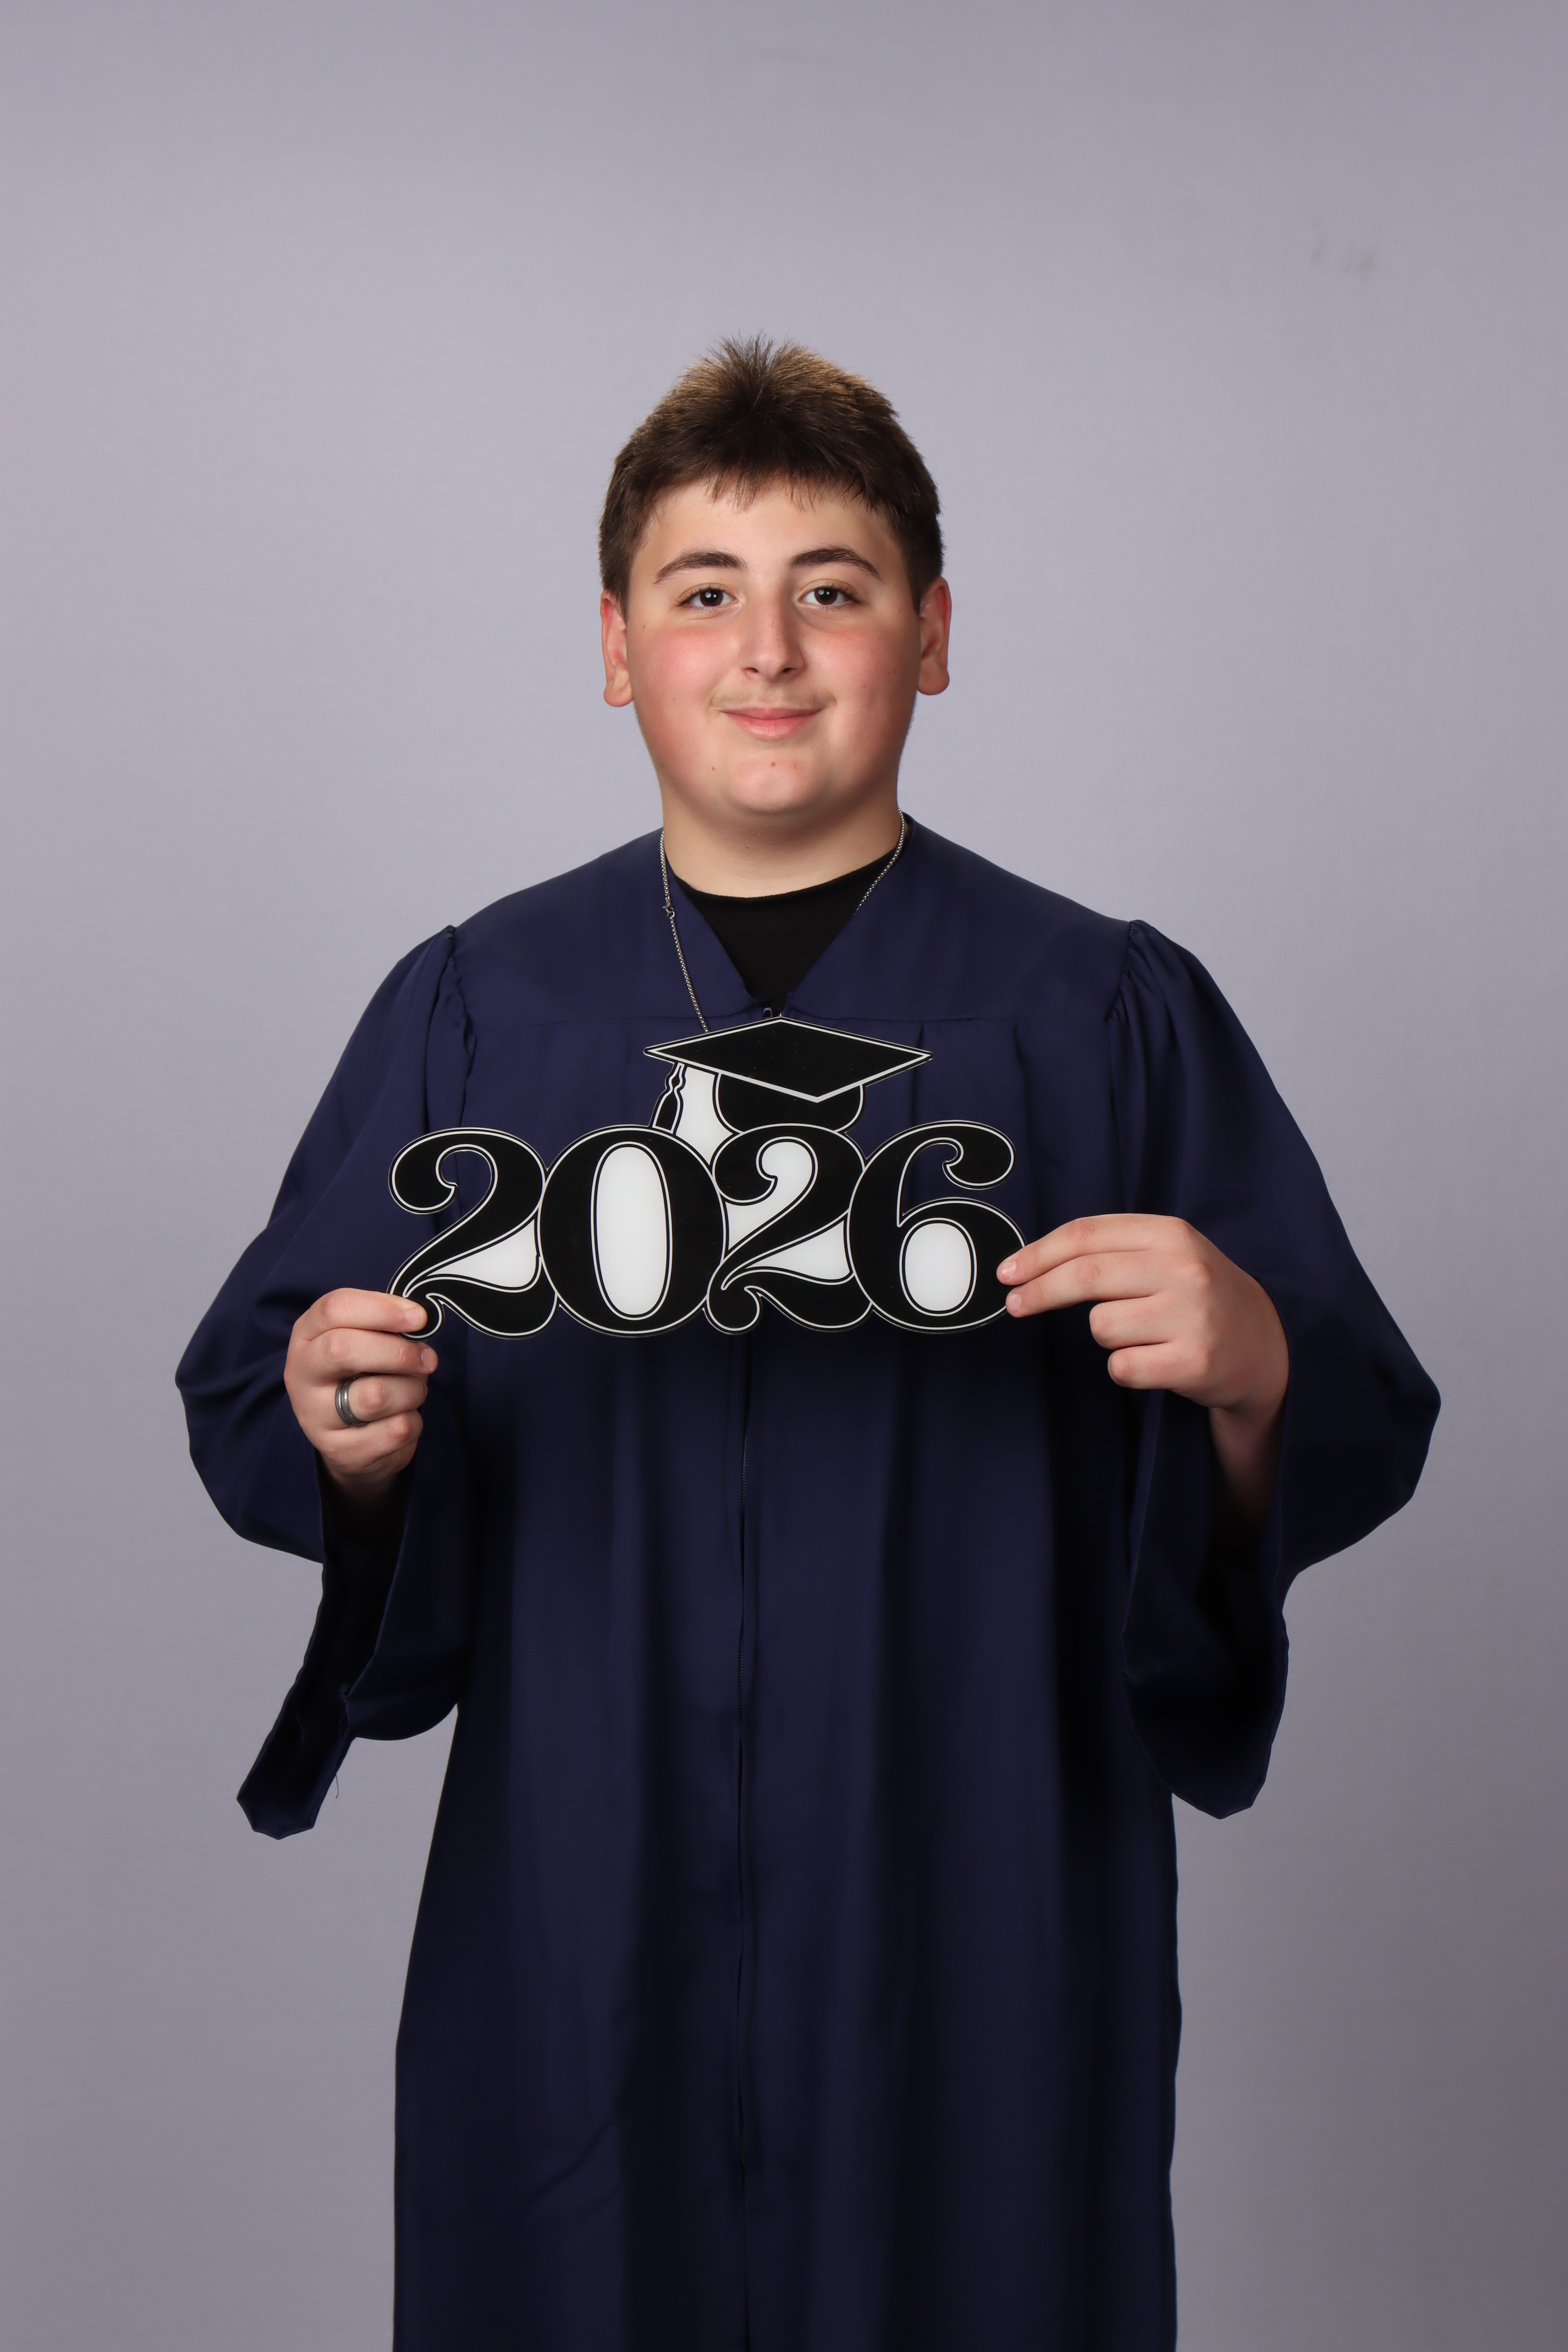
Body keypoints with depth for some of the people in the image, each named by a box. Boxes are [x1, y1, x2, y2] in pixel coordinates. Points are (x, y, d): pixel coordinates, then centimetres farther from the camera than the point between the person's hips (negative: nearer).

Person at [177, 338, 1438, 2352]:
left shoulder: (1111, 1018, 0)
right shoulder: (472, 1012, 3)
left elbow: (1362, 1440, -2)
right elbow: (248, 1396, 4)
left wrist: (1253, 1372, -23)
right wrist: (333, 1431, -18)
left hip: (979, 1949, 0)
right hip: (577, 1937, 1)